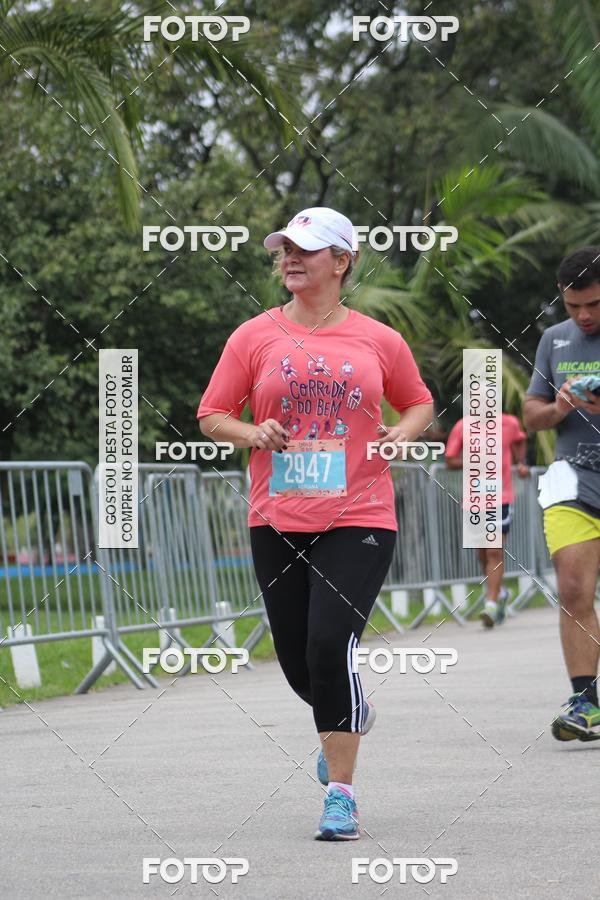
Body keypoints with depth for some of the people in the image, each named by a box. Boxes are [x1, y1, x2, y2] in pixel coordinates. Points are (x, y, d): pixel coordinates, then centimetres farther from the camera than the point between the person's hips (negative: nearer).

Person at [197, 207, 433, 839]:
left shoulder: (378, 341, 4)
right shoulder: (255, 337, 4)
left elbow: (419, 402, 19)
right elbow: (211, 414, 8)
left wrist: (402, 432, -3)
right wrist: (252, 433, -12)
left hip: (359, 519, -2)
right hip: (277, 522, 2)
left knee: (330, 644, -18)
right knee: (299, 664, 8)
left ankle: (340, 793, -9)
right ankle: (349, 716, 44)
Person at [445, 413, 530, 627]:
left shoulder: (510, 423, 1)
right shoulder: (462, 428, -3)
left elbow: (520, 441, 23)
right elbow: (450, 460, -1)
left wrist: (521, 462, 5)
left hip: (502, 498, -2)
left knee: (495, 552, -12)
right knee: (482, 553, 13)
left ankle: (492, 605, -16)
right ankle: (498, 592, 37)